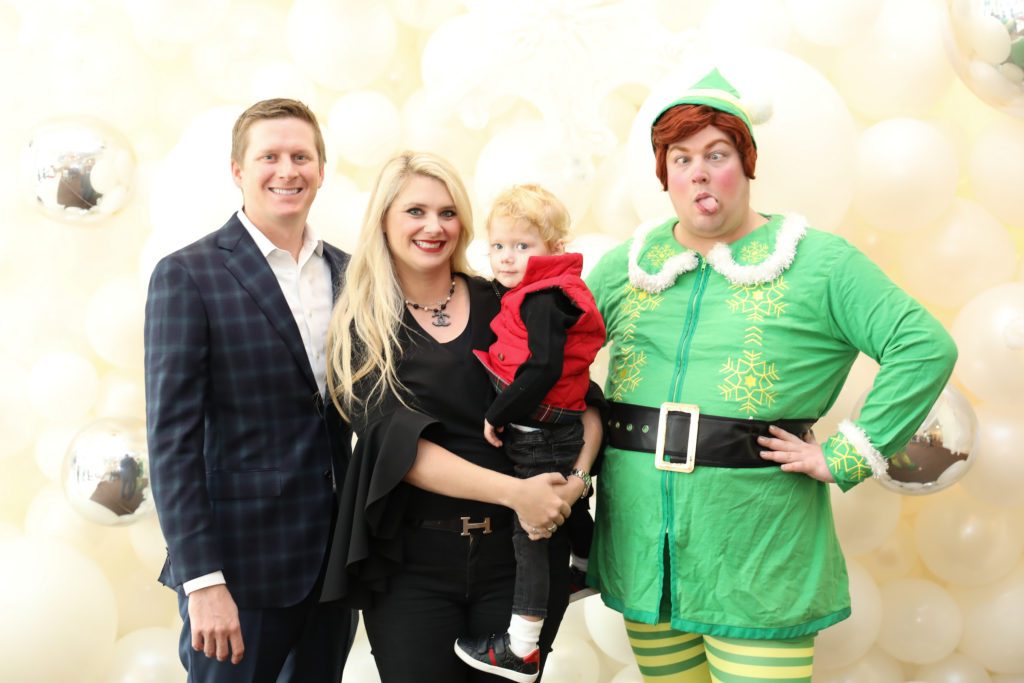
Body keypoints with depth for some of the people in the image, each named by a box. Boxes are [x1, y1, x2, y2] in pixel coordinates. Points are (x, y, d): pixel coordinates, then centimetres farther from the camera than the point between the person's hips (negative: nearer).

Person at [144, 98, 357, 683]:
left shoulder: (346, 272, 8)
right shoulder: (188, 275, -8)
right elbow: (172, 437, -12)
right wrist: (202, 580, -16)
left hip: (335, 561, 5)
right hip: (241, 565, -5)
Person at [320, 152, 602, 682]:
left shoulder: (503, 306, 4)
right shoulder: (359, 326, -1)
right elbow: (394, 441, -12)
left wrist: (579, 472, -16)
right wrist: (513, 491, -22)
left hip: (517, 549, 2)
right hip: (410, 561, -1)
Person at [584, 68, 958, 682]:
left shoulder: (819, 262, -4)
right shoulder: (627, 267, 8)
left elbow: (927, 347, -10)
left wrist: (843, 459, -13)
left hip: (760, 561, -3)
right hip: (642, 550, 4)